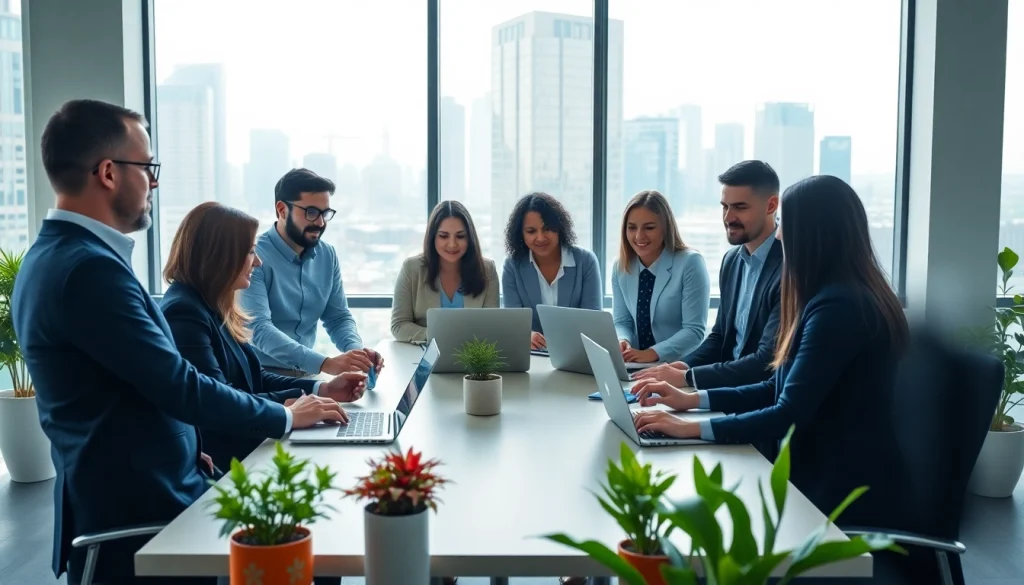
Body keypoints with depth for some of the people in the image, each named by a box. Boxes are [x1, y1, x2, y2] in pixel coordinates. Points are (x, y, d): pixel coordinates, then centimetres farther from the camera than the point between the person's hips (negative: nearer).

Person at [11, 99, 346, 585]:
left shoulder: (52, 255, 9)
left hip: (119, 498, 9)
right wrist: (286, 417, -8)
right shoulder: (88, 267, -22)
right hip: (139, 512, -9)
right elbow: (179, 389, -21)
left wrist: (184, 449, 8)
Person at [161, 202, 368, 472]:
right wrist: (292, 405, -20)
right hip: (217, 464, -9)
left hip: (244, 448, 9)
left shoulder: (212, 308, 14)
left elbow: (253, 379, 12)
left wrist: (322, 388, 3)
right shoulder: (184, 313, -17)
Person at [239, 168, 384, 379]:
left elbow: (338, 317, 9)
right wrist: (325, 364, -36)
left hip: (306, 373, 6)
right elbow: (258, 328, -25)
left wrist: (356, 349, -14)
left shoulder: (328, 255, 5)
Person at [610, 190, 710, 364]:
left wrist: (653, 353, -24)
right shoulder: (620, 267, 5)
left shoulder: (690, 263, -9)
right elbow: (622, 322, 9)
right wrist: (622, 342, -13)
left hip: (681, 366, -3)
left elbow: (695, 330, -12)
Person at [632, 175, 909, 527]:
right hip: (826, 474, 9)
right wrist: (693, 400, 8)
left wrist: (693, 428, -22)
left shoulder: (838, 307, -21)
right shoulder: (839, 297, 12)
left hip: (840, 491, -9)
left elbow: (790, 415, -24)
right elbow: (781, 389, 13)